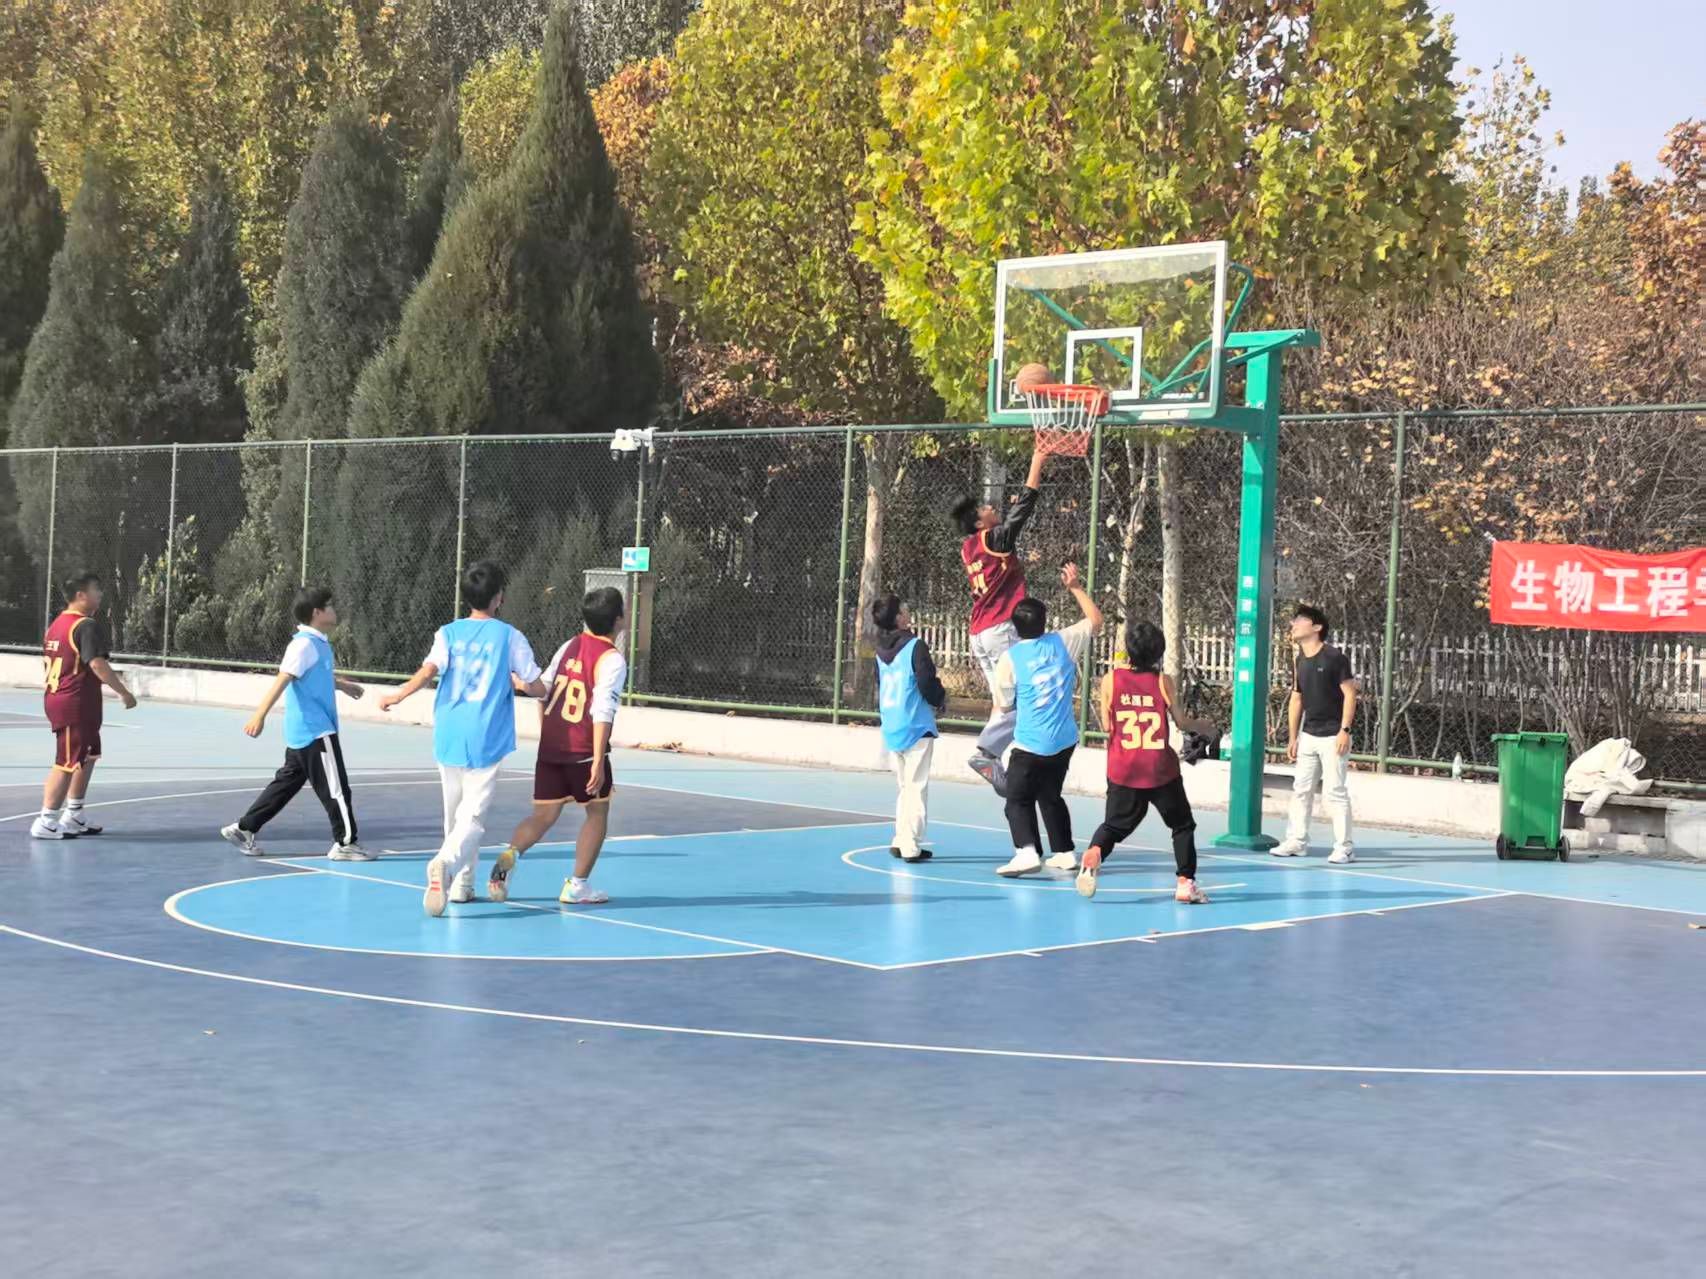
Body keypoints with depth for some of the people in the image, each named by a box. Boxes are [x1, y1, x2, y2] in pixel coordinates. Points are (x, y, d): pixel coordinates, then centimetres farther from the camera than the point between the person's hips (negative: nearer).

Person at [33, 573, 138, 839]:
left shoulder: (56, 624, 14)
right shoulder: (87, 625, -16)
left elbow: (48, 663, 20)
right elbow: (97, 664, -23)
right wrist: (124, 693, -17)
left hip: (56, 698, 10)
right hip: (76, 704, -10)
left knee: (88, 757, 19)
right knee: (68, 763, -5)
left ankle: (72, 817, 23)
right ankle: (45, 822, -2)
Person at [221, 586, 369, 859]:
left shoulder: (318, 643, 14)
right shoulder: (305, 644, -15)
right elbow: (282, 680, -25)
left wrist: (341, 685, 51)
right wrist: (260, 715, -32)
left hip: (301, 733, 10)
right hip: (316, 732, -10)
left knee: (287, 783, 14)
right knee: (336, 788, -2)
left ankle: (243, 829, 17)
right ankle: (345, 843, 6)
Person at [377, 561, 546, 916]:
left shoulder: (449, 633, 4)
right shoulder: (510, 636, 0)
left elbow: (429, 671, -13)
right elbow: (538, 689, 1)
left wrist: (397, 696, 0)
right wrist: (517, 684, 22)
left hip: (449, 737, 3)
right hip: (487, 740, -3)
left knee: (455, 813, 18)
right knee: (472, 816, -7)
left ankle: (461, 883, 26)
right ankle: (445, 863, -32)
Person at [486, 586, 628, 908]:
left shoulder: (569, 646, 11)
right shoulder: (612, 660, -10)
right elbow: (602, 712, -18)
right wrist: (598, 762, -19)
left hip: (550, 746, 6)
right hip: (584, 750, -6)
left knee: (544, 815, 9)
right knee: (597, 812, 13)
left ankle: (509, 856, -18)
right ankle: (577, 885, 13)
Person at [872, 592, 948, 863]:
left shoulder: (881, 651, 9)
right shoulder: (915, 646, -12)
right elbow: (927, 685, -15)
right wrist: (941, 700, 5)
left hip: (891, 729, 7)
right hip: (917, 728, -6)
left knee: (905, 787, 18)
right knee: (917, 787, -2)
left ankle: (900, 841, 16)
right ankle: (911, 846, -5)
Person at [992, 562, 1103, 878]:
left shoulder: (1009, 658, -10)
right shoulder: (1063, 642, -2)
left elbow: (1004, 704, 0)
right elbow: (1096, 620, 14)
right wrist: (1075, 587, 19)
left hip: (1030, 744, -4)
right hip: (1064, 741, 5)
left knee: (1018, 800, 0)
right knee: (1051, 796, 22)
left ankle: (1027, 851, -21)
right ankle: (1065, 853, 24)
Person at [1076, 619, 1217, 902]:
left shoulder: (1111, 679, -3)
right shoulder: (1163, 681, -5)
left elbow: (1107, 726, 3)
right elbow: (1181, 723, 1)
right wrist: (1203, 726, 22)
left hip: (1123, 770, 1)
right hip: (1161, 770, -1)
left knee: (1114, 824, 12)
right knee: (1182, 825, 16)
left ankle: (1093, 855, -18)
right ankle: (1186, 882, 10)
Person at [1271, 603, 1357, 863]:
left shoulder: (1334, 657, -11)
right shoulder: (1299, 662, 10)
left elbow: (1349, 694, -12)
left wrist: (1345, 730, -18)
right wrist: (1292, 737, 13)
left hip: (1333, 736, -7)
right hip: (1308, 735, 7)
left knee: (1334, 792, -5)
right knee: (1301, 788, 10)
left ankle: (1344, 847, 2)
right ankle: (1297, 841, 18)